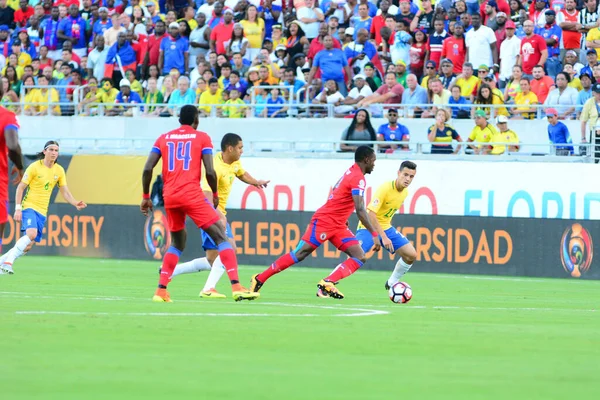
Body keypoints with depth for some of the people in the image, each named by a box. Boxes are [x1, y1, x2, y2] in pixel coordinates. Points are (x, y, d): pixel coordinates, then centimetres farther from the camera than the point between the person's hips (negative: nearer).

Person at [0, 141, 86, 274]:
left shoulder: (59, 170, 6)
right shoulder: (35, 167, -8)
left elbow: (65, 192, 7)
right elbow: (20, 187, -6)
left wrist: (75, 203, -12)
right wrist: (18, 208, -14)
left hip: (42, 212, 6)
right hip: (29, 206, -6)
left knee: (28, 246, 2)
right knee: (31, 233, -30)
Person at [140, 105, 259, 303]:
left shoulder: (164, 138, 14)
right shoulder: (202, 138, 5)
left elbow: (147, 169, 5)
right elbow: (210, 172, -4)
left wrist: (145, 196, 14)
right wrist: (215, 194, 11)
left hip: (169, 197, 4)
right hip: (192, 195, -4)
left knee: (177, 243, 23)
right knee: (221, 237, -1)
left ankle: (161, 290, 12)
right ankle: (236, 287, -16)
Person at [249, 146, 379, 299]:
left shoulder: (351, 173, 14)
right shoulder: (358, 178, -16)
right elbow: (360, 210, -26)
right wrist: (374, 234, -28)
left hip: (337, 226, 9)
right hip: (324, 221, -9)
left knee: (360, 257, -6)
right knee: (299, 254, -8)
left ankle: (328, 283, -18)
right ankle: (260, 279, 1)